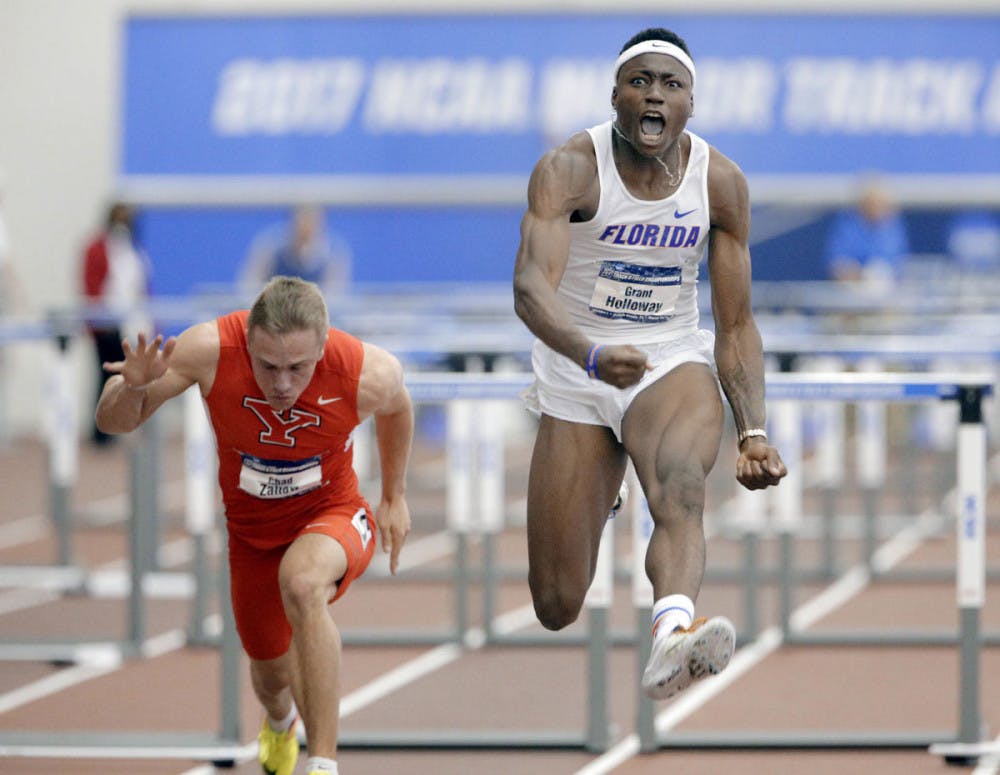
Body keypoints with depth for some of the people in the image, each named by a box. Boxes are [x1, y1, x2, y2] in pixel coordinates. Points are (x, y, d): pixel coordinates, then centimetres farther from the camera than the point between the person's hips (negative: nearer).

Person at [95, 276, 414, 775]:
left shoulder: (369, 374, -28)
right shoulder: (210, 350, -29)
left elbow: (396, 407, 0)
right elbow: (112, 422, -17)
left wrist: (394, 497, 11)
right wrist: (134, 388, -40)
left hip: (332, 515, -3)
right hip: (252, 533, 3)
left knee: (301, 581, -37)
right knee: (272, 673, 18)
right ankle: (281, 724, 60)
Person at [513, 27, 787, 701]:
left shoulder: (721, 183, -5)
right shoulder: (569, 169, -16)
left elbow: (736, 325, 0)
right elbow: (532, 284, -31)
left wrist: (754, 432, -14)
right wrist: (592, 354, -52)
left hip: (674, 366, 1)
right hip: (577, 377, 0)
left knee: (681, 485, -36)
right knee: (558, 607, 3)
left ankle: (672, 634, -64)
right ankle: (597, 496, 40)